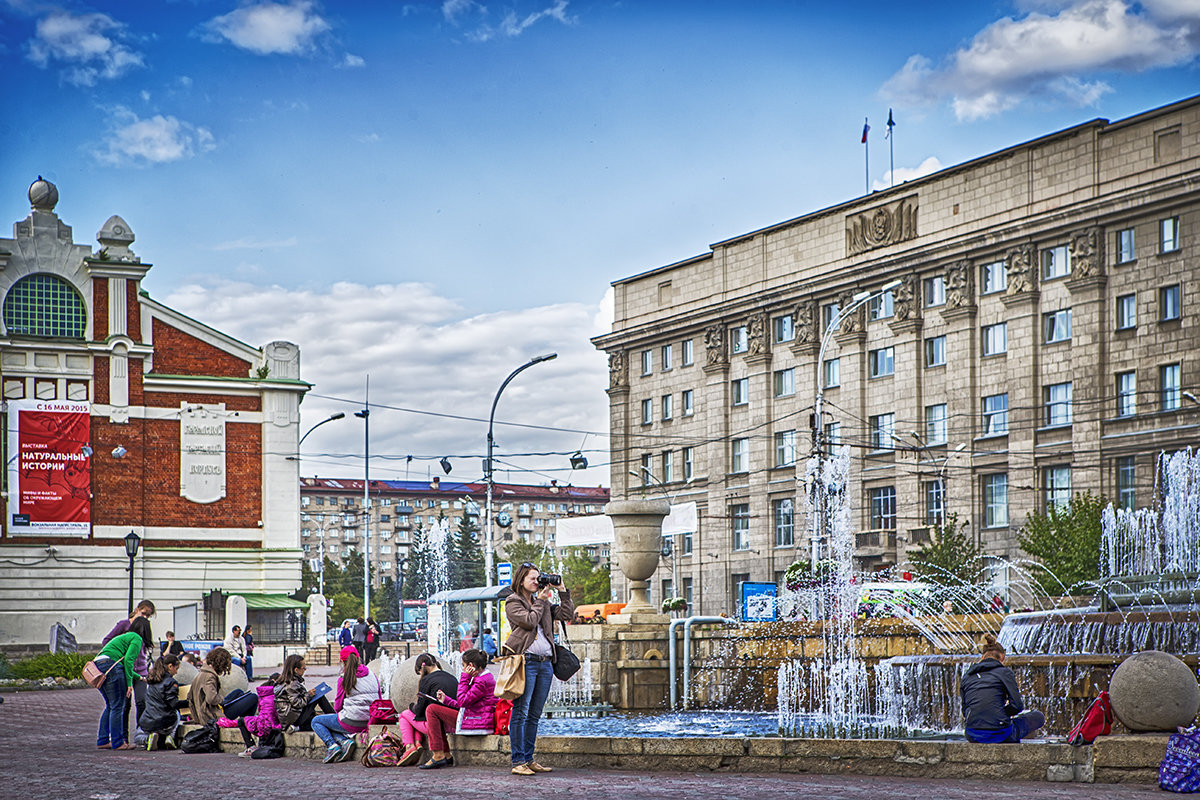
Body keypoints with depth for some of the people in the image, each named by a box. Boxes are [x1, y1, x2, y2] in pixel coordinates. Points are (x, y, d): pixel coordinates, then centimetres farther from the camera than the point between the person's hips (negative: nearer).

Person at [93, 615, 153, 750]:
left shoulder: (125, 637, 30)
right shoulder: (137, 639, 2)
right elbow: (128, 661, -11)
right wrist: (129, 684, -10)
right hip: (111, 666, -9)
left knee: (110, 706, 17)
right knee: (117, 706, -4)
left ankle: (102, 741, 16)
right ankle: (118, 743, -3)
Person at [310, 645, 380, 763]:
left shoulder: (344, 679, -9)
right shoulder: (372, 675, 6)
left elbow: (338, 706, -3)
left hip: (352, 722, -6)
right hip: (370, 721, 6)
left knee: (316, 721, 16)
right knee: (330, 723, 28)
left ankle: (332, 745, -8)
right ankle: (345, 741, -1)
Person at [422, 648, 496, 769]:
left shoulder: (482, 681, -17)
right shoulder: (482, 678, 17)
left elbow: (463, 701, -16)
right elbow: (465, 703, 20)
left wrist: (464, 677, -11)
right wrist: (446, 699, 19)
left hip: (478, 722, -11)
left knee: (432, 710, -11)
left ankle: (438, 756, -13)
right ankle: (447, 755, 15)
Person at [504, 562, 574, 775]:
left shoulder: (543, 603, 21)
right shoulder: (513, 602, 2)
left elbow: (566, 614, 15)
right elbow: (529, 621, -12)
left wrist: (563, 591, 9)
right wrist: (540, 600, -1)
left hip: (545, 663, 7)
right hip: (526, 661, -7)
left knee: (534, 715, 9)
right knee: (520, 713, -8)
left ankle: (529, 759, 14)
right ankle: (518, 762, -7)